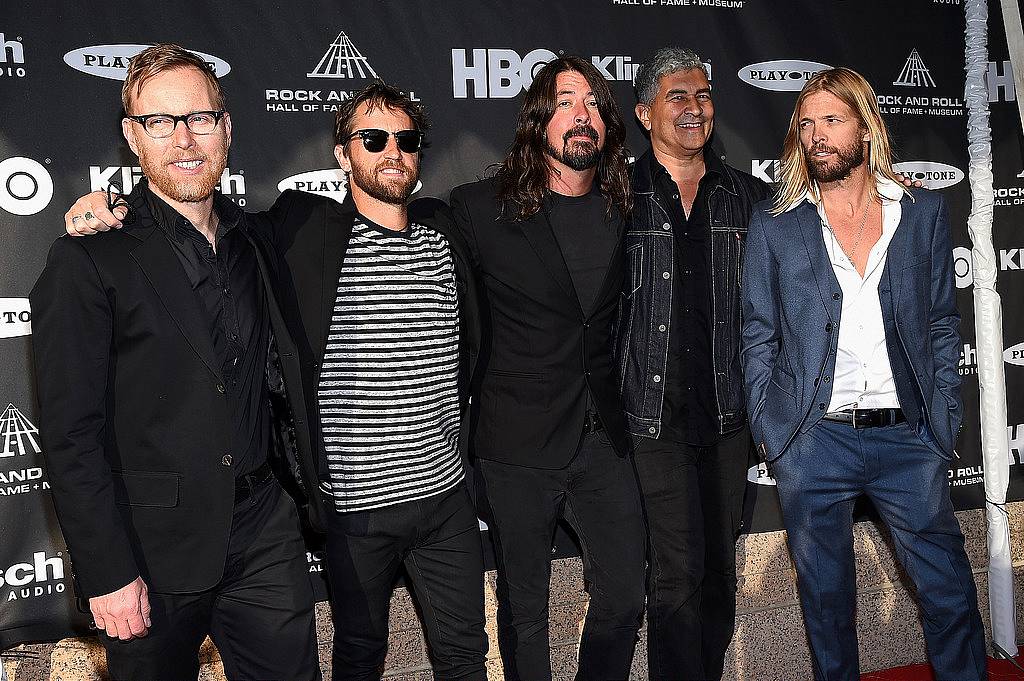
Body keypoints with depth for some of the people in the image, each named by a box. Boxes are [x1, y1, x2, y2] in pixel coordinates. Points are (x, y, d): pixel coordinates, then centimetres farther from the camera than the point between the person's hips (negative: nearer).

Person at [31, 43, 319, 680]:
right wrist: (108, 575, -14)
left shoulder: (253, 242, 6)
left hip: (264, 536, 5)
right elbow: (71, 436, -12)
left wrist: (280, 498, 11)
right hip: (153, 553, -4)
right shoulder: (87, 259, -11)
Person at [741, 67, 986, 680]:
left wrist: (945, 422, 3)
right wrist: (768, 431, 0)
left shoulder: (924, 212, 6)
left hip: (909, 439, 1)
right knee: (827, 596, 12)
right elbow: (759, 336, 5)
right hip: (813, 443, -1)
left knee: (951, 592, 9)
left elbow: (943, 325, 9)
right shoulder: (774, 225, 3)